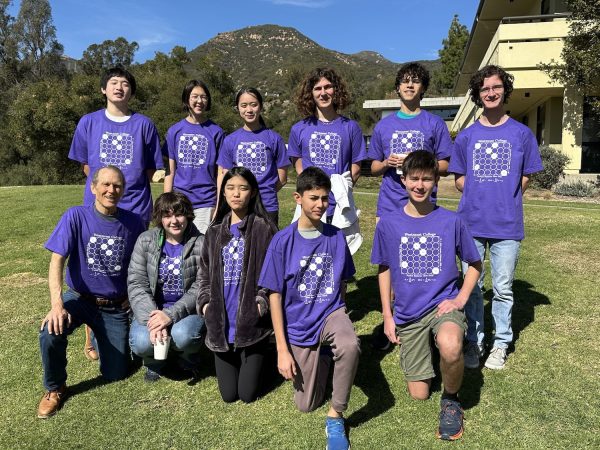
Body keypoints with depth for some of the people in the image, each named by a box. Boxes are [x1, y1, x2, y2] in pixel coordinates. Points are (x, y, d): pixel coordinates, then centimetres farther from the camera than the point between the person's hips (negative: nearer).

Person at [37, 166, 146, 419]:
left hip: (116, 307, 1)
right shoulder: (76, 216, -10)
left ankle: (101, 336, 36)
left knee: (115, 375, 2)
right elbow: (57, 260, -16)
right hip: (80, 298, -1)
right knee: (51, 332, -32)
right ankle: (55, 388, -1)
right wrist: (57, 304, -28)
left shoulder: (133, 223, -5)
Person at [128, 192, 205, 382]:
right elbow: (136, 284, -6)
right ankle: (154, 360, 12)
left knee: (182, 335, -32)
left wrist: (171, 314, -25)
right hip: (152, 309, 2)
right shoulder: (146, 240, -1)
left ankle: (188, 358, 7)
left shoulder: (201, 244, -7)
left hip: (187, 310, -1)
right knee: (142, 342, -27)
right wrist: (151, 319, -22)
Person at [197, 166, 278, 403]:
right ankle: (237, 359, 39)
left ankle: (259, 355, 32)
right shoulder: (215, 231, 8)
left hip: (252, 320, -3)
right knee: (228, 394, 9)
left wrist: (263, 300, -16)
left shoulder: (264, 228, -5)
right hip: (221, 322, 4)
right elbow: (204, 271, 13)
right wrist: (205, 302, 1)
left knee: (248, 394, 3)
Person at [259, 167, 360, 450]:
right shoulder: (282, 241, -14)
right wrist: (282, 349, -11)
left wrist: (340, 319, 10)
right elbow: (275, 296, -10)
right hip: (299, 324, -1)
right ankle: (321, 358, 41)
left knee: (350, 345, -36)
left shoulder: (336, 237, -5)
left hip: (330, 312, 1)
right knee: (306, 405, 10)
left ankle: (336, 416, -12)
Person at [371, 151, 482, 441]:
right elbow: (384, 269, 7)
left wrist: (461, 299, -8)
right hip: (407, 313, 2)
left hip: (443, 303, -2)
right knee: (419, 394, 6)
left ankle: (451, 399, -5)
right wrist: (387, 316, 4)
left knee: (450, 346, -38)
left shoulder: (451, 221, -6)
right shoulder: (388, 224, -4)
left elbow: (474, 264, 6)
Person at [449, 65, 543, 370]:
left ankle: (501, 345, 23)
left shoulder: (521, 133, 3)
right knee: (472, 286, 8)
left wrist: (505, 198, -1)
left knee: (503, 288, 6)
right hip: (472, 222, 1)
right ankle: (473, 342, 24)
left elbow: (525, 177, 9)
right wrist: (478, 196, -2)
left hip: (507, 224, -1)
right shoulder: (466, 136, 7)